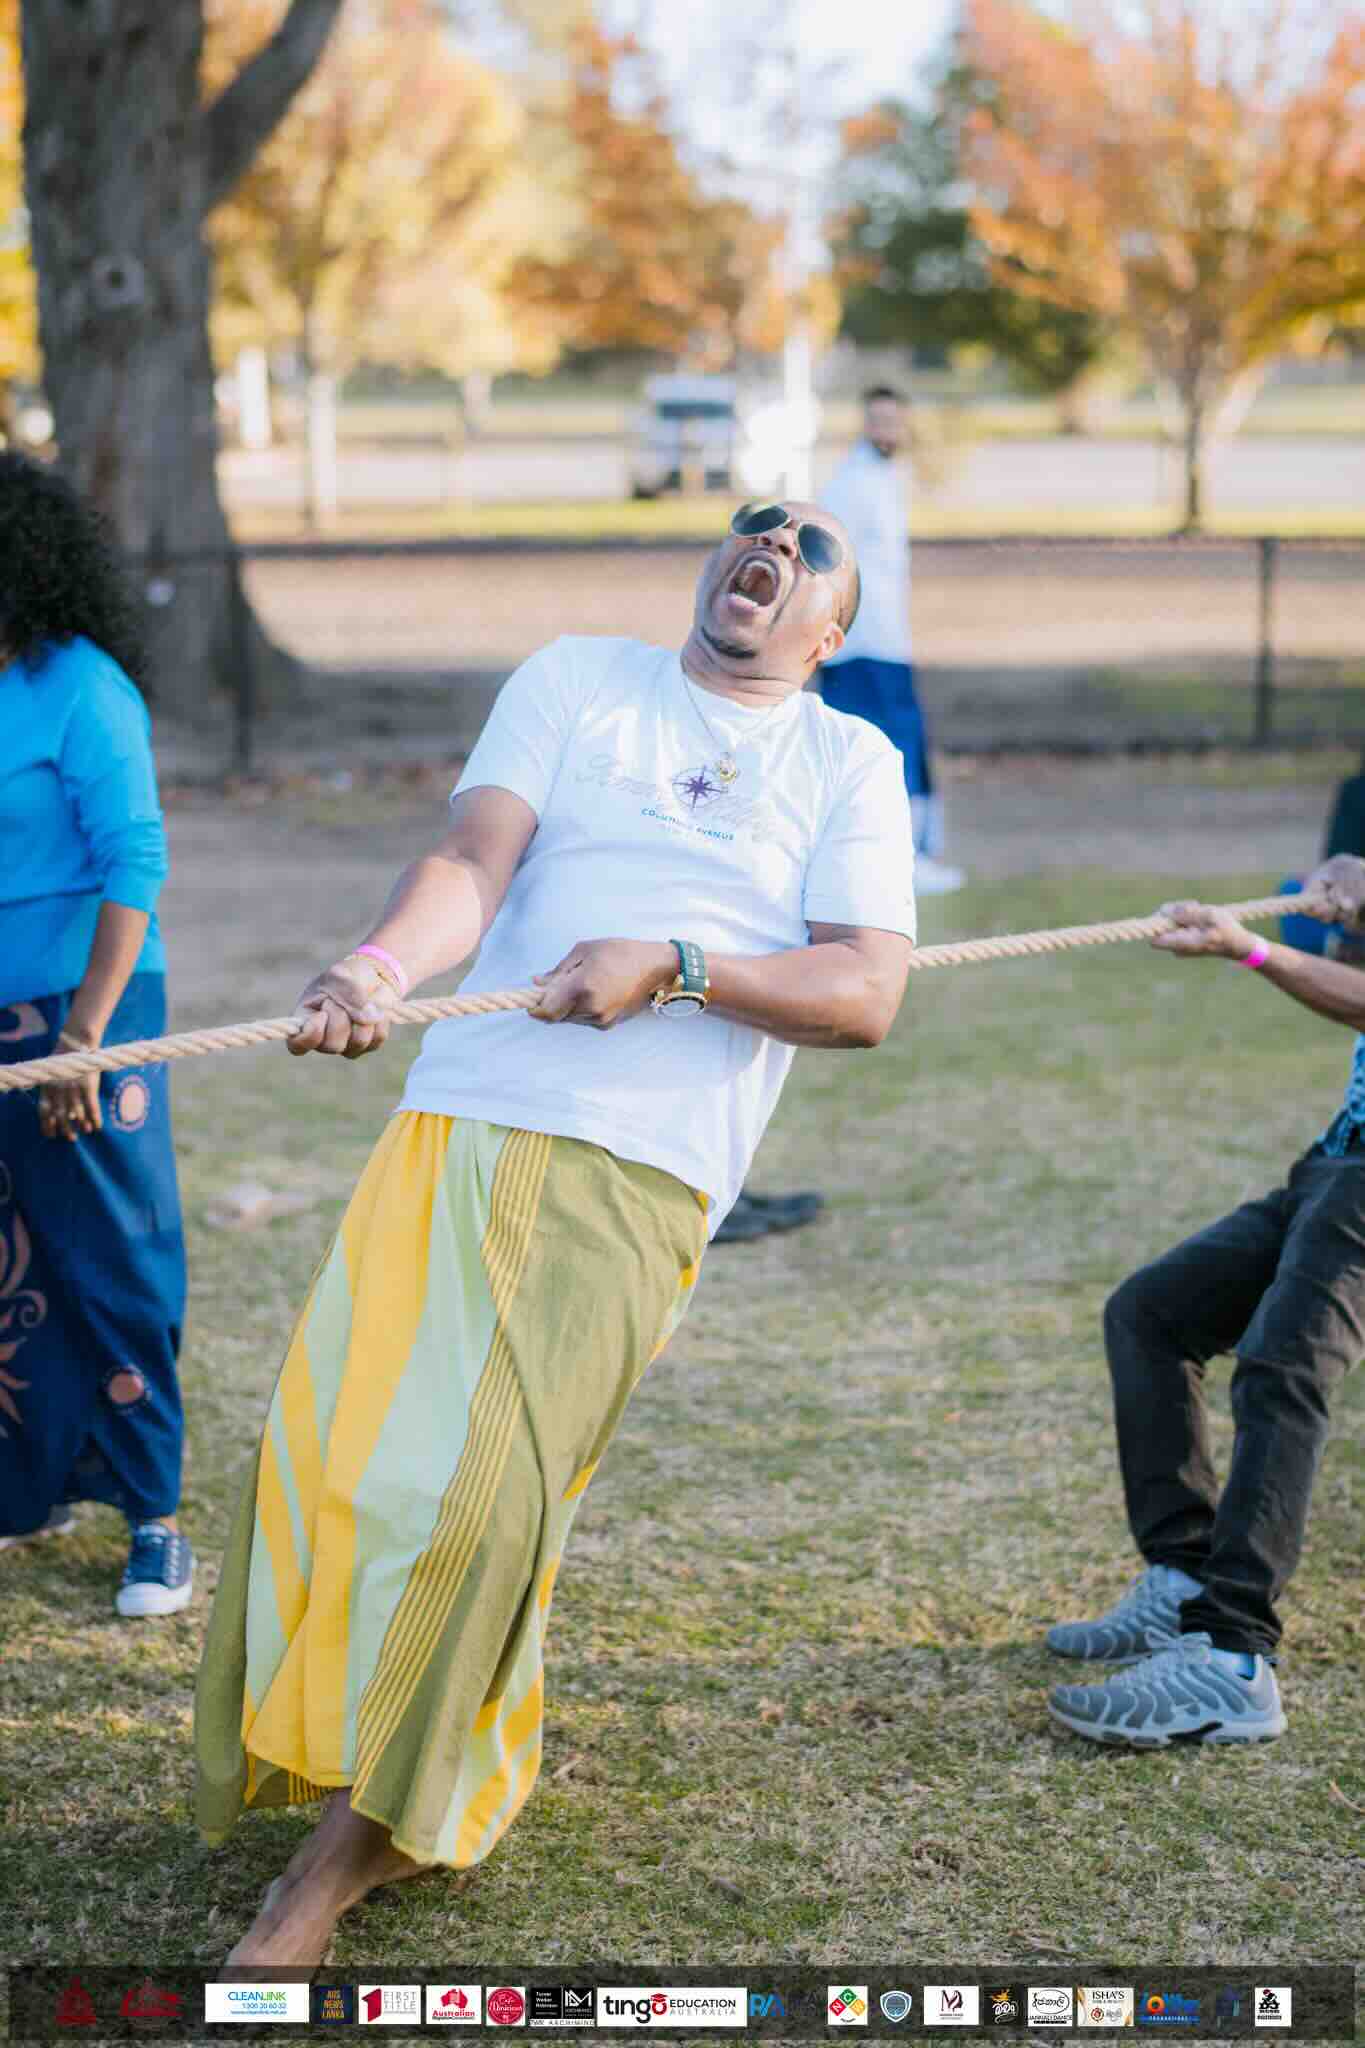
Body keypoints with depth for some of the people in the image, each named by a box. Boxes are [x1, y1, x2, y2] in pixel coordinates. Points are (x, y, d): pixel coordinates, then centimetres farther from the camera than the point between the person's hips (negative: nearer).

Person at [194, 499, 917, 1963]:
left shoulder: (851, 763, 13)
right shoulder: (576, 681, 16)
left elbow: (866, 995, 0)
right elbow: (470, 865, 0)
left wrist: (674, 967, -15)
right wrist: (385, 963, -22)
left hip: (642, 1172, -2)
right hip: (460, 1117, 2)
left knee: (481, 1491, -14)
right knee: (339, 1438, -9)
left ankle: (357, 1840, 1)